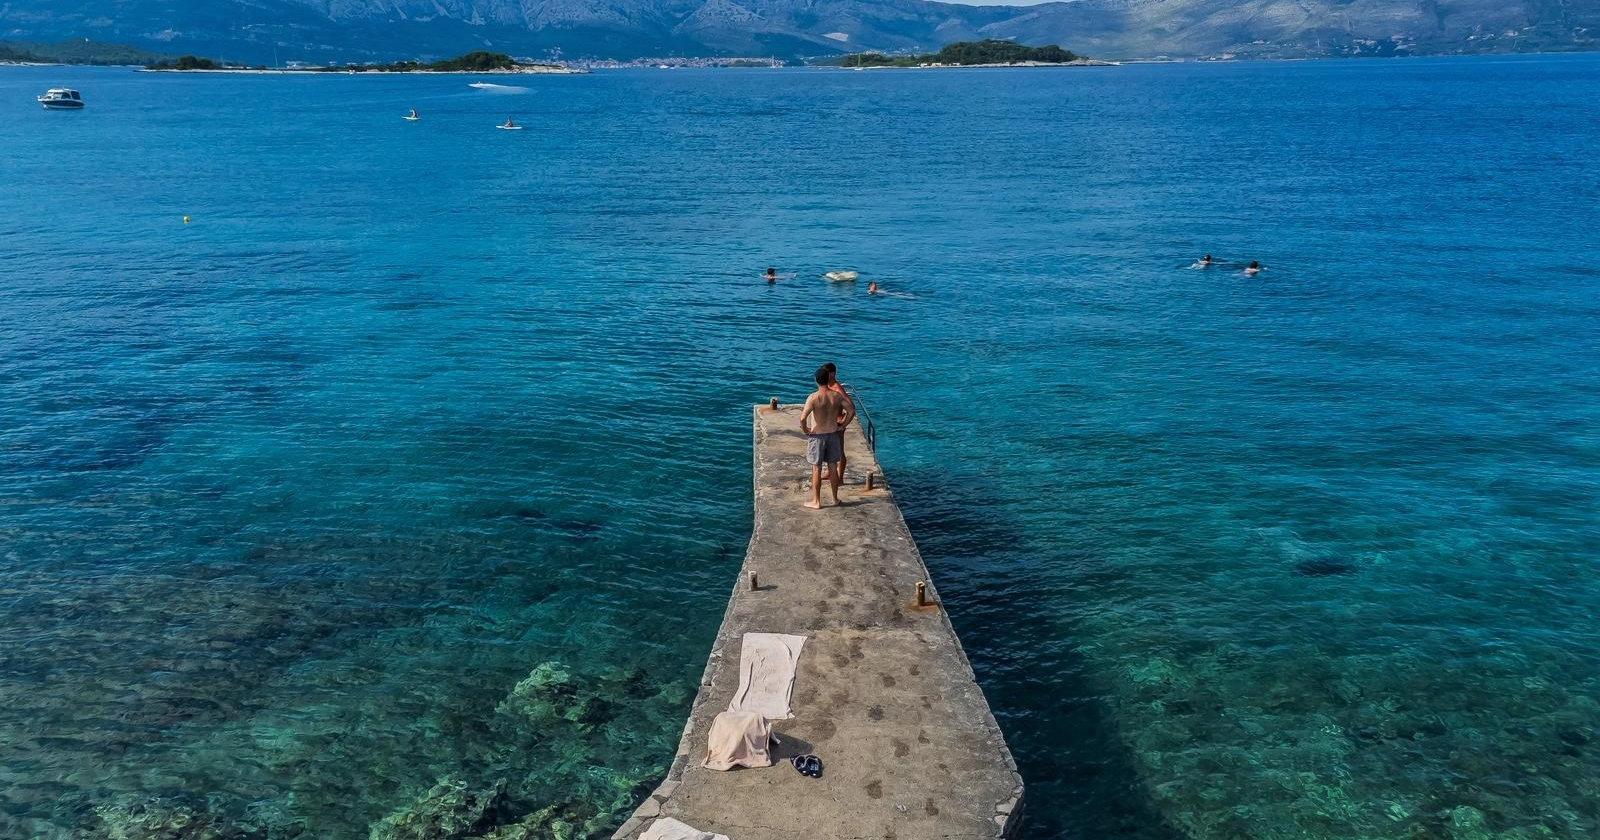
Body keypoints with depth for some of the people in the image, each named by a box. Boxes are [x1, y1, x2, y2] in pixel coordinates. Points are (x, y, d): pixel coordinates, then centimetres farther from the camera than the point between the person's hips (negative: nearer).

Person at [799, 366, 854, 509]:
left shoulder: (813, 397, -19)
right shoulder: (837, 395, -6)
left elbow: (803, 418, -27)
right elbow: (851, 410, -2)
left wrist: (804, 430, -9)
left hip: (816, 436, -4)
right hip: (833, 434, 4)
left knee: (816, 469, 6)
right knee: (833, 467, 15)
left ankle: (816, 502, 13)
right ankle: (835, 498, 26)